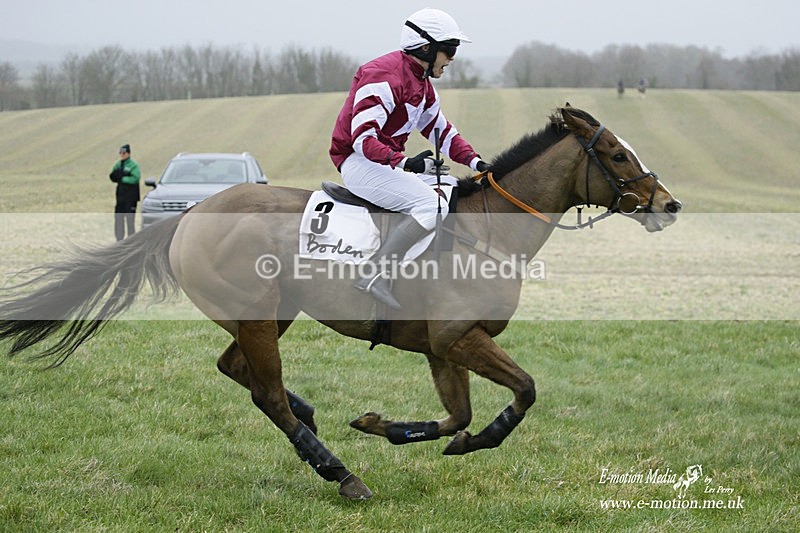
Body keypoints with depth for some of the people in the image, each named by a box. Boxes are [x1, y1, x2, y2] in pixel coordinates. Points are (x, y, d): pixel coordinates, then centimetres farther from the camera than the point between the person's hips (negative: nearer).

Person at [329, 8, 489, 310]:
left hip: (392, 162, 11)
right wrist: (404, 163, -36)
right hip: (359, 163, -11)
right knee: (433, 205, -26)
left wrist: (475, 163, 9)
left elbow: (441, 130, 23)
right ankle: (376, 276, -31)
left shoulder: (422, 84, 16)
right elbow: (362, 138, -25)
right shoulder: (383, 76, -18)